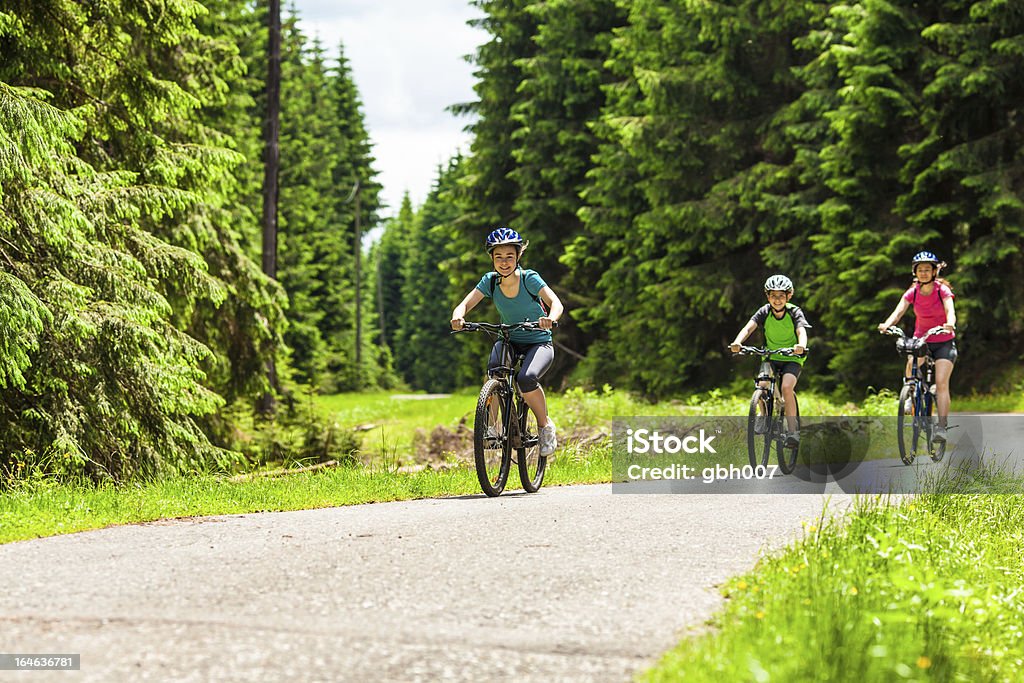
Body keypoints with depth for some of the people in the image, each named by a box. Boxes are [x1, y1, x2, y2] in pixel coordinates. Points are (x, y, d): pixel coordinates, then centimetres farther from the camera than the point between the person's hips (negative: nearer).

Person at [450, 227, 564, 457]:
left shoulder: (529, 278, -16)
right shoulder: (490, 281, -6)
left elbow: (556, 303, -27)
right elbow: (465, 304, -15)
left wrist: (551, 318, -51)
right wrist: (458, 317, -40)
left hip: (539, 342, -3)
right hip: (509, 341, 3)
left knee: (526, 379, -33)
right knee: (494, 367, -32)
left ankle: (545, 425, -7)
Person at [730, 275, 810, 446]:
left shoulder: (795, 312, -15)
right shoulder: (764, 312, -9)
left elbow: (802, 331, -32)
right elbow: (748, 328, -24)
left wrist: (801, 345, -55)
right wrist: (737, 342, -44)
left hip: (792, 358, -3)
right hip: (771, 357, 3)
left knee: (786, 387, -28)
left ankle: (792, 431, -23)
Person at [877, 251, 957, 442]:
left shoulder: (943, 290, -13)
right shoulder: (912, 293, -5)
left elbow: (950, 311, -29)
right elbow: (898, 311, -19)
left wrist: (950, 324, -53)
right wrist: (887, 325, -41)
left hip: (944, 342, -3)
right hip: (921, 339, 3)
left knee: (941, 383, -18)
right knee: (911, 366, -27)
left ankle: (941, 427, -21)